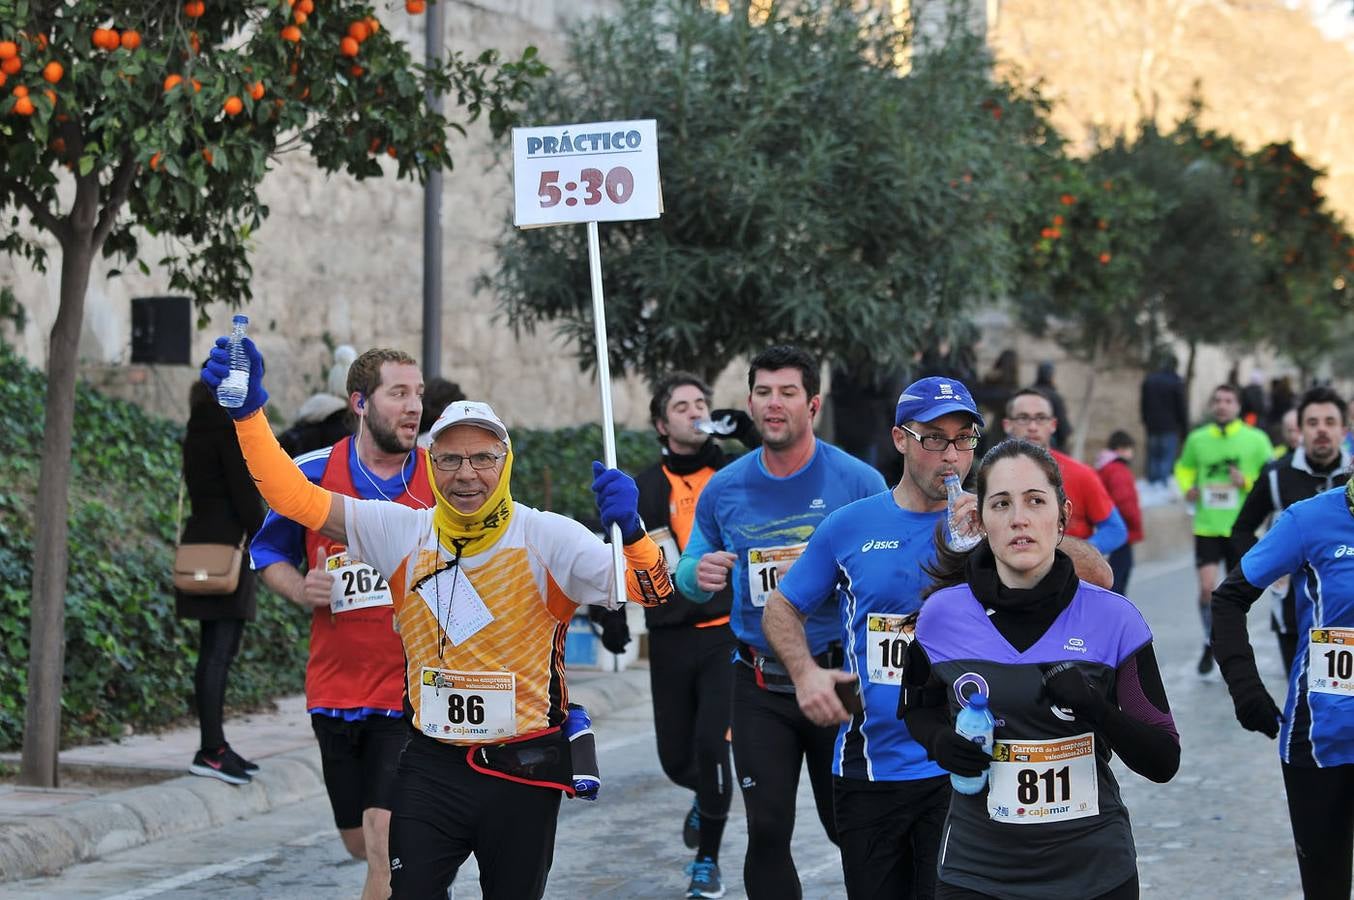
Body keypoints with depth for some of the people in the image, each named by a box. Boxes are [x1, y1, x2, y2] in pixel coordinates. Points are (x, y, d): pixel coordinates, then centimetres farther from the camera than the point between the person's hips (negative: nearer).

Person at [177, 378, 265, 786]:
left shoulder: (198, 434, 17)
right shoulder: (230, 430, -10)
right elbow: (243, 490, -15)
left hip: (202, 541, 10)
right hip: (226, 544, -10)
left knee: (219, 649, 13)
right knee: (218, 650, -11)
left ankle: (216, 744, 18)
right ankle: (210, 751, -13)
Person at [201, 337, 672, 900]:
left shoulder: (548, 538, -9)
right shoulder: (403, 532, -2)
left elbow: (651, 593, -16)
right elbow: (296, 497, -5)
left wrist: (629, 530, -37)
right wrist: (249, 411, -16)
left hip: (525, 770, -1)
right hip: (430, 767, 1)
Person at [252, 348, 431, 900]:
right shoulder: (313, 474, -1)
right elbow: (268, 551, 12)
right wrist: (300, 589, -8)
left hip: (412, 693, -3)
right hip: (335, 686, 3)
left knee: (385, 840, -15)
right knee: (359, 844, 15)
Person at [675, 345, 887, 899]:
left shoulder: (857, 482, -7)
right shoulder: (725, 489, 3)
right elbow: (688, 573, 13)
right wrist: (700, 573, -11)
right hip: (759, 684, 2)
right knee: (767, 832, 2)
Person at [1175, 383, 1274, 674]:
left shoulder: (1256, 439, -2)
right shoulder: (1197, 439, 3)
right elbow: (1184, 468, 21)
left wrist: (1247, 482, -15)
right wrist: (1187, 488, 0)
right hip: (1207, 527, 0)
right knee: (1207, 587, -14)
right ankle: (1211, 642, 10)